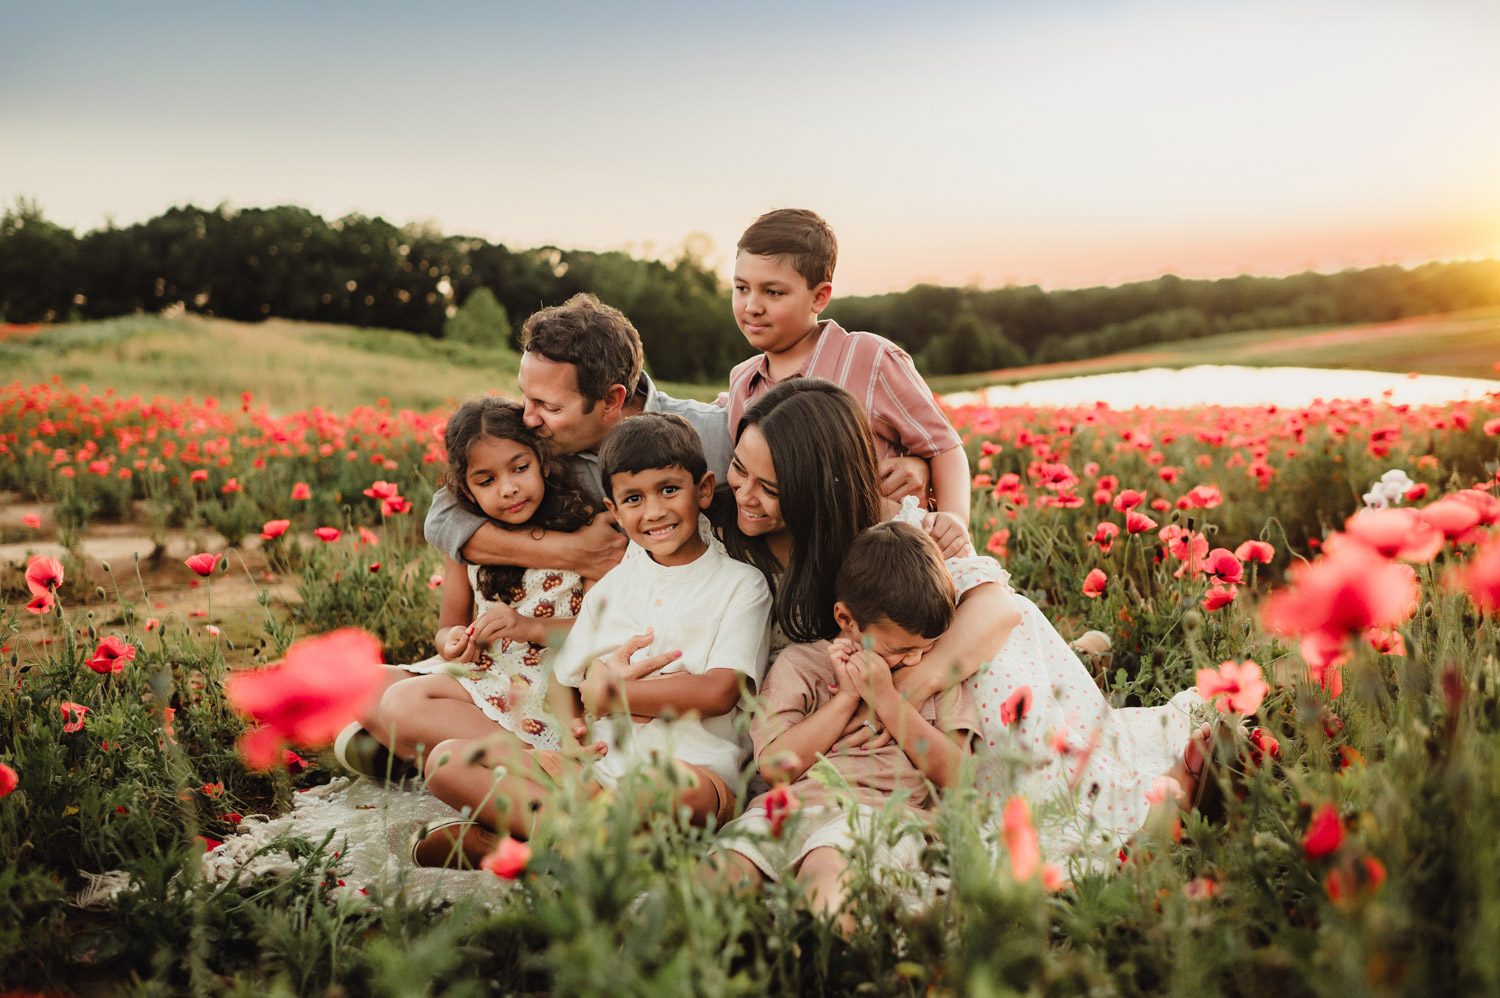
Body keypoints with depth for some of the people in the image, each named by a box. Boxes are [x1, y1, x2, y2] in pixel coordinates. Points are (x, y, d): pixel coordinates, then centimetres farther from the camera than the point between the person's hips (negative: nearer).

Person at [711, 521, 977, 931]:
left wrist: (886, 699, 1)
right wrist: (847, 697, 2)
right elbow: (774, 766, 5)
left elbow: (954, 774, 8)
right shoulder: (799, 664, 16)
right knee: (727, 864, -31)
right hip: (791, 808, 2)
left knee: (828, 864, -38)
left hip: (881, 813, -2)